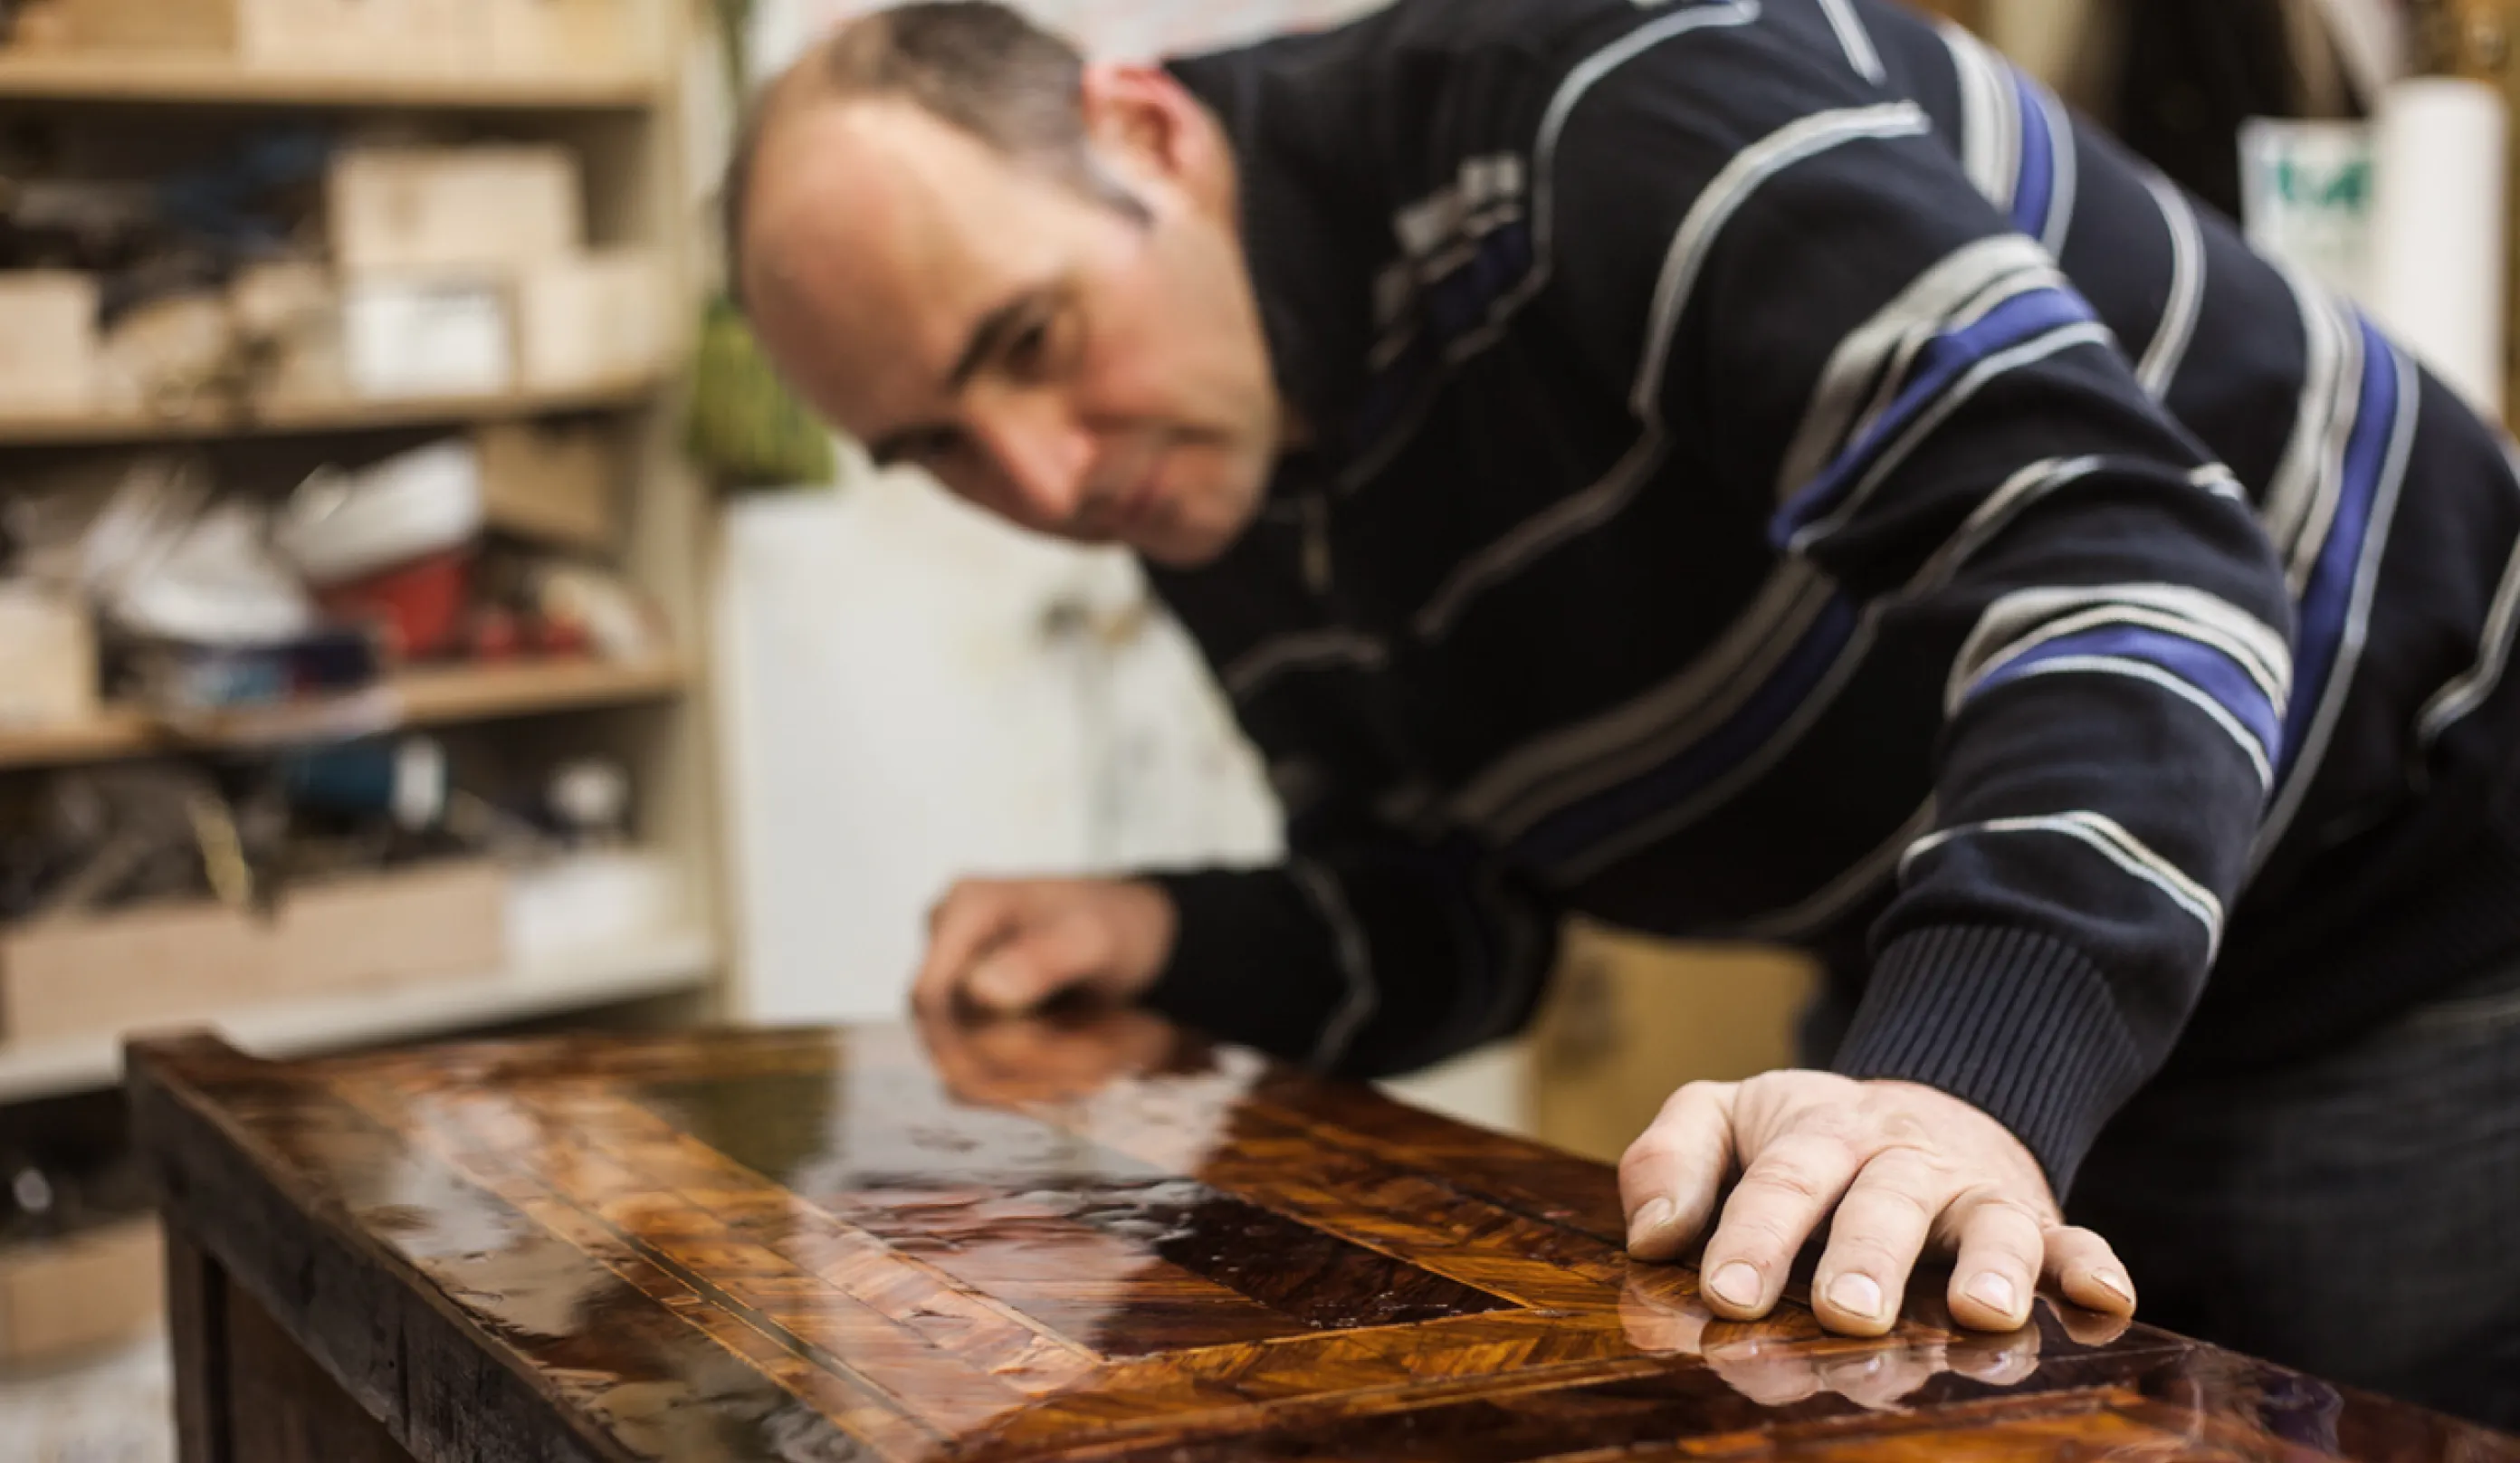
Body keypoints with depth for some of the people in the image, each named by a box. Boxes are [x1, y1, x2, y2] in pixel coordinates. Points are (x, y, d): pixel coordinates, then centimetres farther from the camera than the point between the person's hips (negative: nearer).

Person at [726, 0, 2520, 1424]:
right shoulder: (1219, 505, -1)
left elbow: (2114, 528, -36)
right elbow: (1454, 934, 10)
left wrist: (1974, 1070, -49)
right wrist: (1167, 940, -8)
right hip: (1961, 1013, 7)